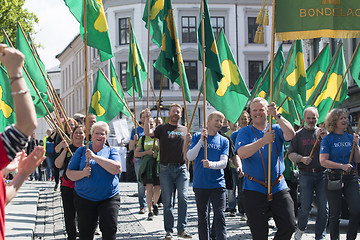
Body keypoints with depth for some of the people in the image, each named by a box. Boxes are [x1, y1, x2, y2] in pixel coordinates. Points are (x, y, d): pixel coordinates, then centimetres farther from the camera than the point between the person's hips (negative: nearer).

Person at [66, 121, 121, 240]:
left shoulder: (111, 151, 6)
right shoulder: (82, 151, 8)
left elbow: (116, 169, -15)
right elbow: (69, 173, 7)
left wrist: (95, 157, -18)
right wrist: (82, 173, -14)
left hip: (109, 198, -1)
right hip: (84, 198, 1)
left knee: (110, 229, -12)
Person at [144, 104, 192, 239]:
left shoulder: (184, 130, 15)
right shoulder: (162, 128, 7)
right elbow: (147, 133, -12)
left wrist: (187, 169, 14)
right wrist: (147, 118, -25)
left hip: (181, 168, 2)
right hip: (166, 168, -2)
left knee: (183, 197, -8)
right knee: (167, 201, 1)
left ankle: (182, 229, -1)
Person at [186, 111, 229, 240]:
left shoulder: (224, 141, 5)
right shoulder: (197, 136, 4)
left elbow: (224, 162, -4)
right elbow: (190, 157, -6)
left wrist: (211, 164, -25)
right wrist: (202, 140, -16)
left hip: (218, 185, 0)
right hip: (200, 185, 0)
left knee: (220, 217, -7)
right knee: (202, 218, 9)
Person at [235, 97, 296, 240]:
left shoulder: (276, 129, 8)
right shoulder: (245, 132, 1)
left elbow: (291, 134, -14)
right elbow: (241, 154, -16)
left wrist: (277, 116, -27)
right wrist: (264, 141, -26)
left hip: (279, 187, 2)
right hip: (254, 189, -2)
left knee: (289, 226, -2)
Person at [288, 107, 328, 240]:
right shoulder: (299, 134, 8)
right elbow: (291, 153, 6)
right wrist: (301, 159, -13)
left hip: (322, 174, 2)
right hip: (305, 174, -2)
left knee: (323, 207, 0)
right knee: (305, 206, -4)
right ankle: (300, 229, 23)